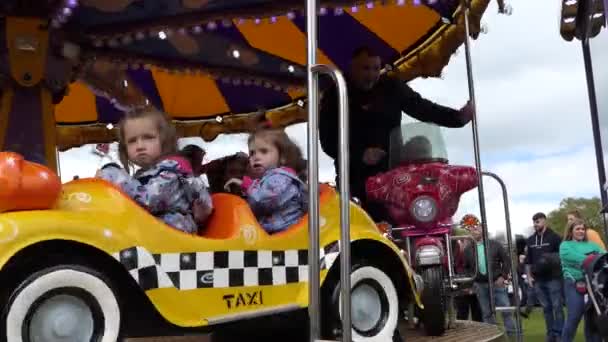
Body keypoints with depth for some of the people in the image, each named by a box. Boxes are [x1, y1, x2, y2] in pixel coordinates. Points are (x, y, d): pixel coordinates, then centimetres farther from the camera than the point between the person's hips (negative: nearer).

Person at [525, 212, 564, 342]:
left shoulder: (554, 237, -2)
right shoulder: (530, 240, 11)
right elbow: (528, 260, 16)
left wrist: (552, 259, -18)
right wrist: (529, 276, 9)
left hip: (554, 278, -4)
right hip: (538, 280, 4)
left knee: (557, 307, -2)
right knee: (546, 308, 10)